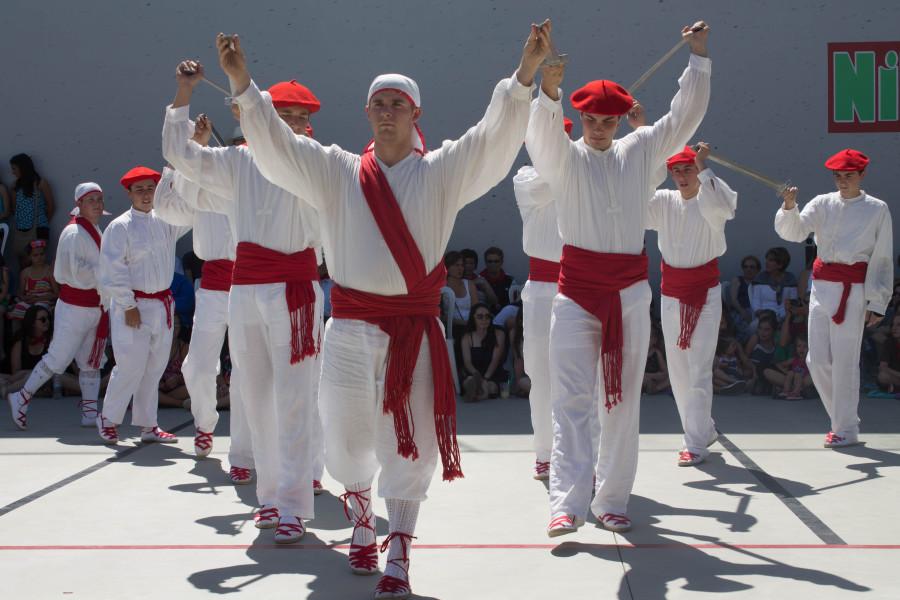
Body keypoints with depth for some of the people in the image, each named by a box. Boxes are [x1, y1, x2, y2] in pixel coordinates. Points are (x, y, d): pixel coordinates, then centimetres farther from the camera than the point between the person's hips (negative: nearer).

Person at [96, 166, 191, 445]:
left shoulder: (165, 221, 8)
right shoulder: (120, 226, -8)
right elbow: (113, 270, -11)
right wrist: (128, 305, -13)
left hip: (162, 304, 6)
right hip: (134, 304, -6)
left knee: (154, 367, 10)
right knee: (130, 366, -6)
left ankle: (147, 425, 20)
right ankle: (108, 419, 14)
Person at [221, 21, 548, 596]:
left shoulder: (441, 172, 3)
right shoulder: (336, 171, 7)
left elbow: (495, 138, -9)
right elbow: (276, 144, 0)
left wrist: (525, 74, -22)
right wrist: (242, 84, -12)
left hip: (414, 327, -1)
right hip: (350, 327, 2)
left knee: (409, 446, -2)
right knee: (348, 436, 12)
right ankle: (361, 518, 40)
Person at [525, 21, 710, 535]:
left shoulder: (641, 151, 10)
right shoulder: (564, 158, 0)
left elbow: (685, 116, 7)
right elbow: (542, 133, -20)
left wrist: (700, 56, -1)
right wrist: (548, 90, -39)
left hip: (630, 290, 3)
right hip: (578, 288, -3)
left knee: (624, 400, 7)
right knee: (572, 399, -10)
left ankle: (613, 501, 16)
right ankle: (568, 503, -14)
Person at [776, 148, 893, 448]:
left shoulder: (877, 209, 0)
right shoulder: (823, 203, 8)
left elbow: (882, 260, 0)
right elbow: (794, 232, -5)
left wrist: (877, 303, -4)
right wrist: (789, 207, -26)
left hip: (853, 289, -4)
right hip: (822, 285, 4)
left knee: (844, 360, -4)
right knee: (817, 360, 5)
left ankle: (846, 429, 8)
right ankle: (841, 418, 23)